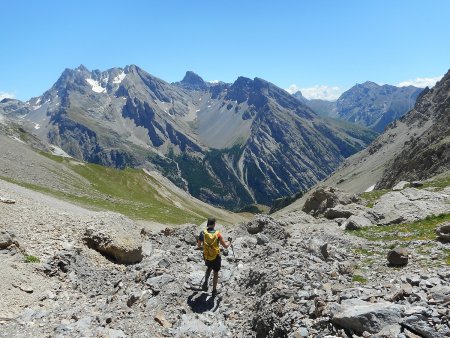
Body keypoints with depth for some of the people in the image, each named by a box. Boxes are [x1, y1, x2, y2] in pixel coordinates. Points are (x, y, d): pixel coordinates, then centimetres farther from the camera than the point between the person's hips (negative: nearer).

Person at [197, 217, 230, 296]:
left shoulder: (203, 233, -12)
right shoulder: (217, 234, -18)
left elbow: (198, 246, 0)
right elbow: (225, 246, -12)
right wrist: (228, 243, 11)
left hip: (207, 257, 2)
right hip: (216, 257, -2)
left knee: (209, 268, 33)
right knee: (216, 273, 20)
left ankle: (205, 283, 18)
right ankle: (214, 290, 30)